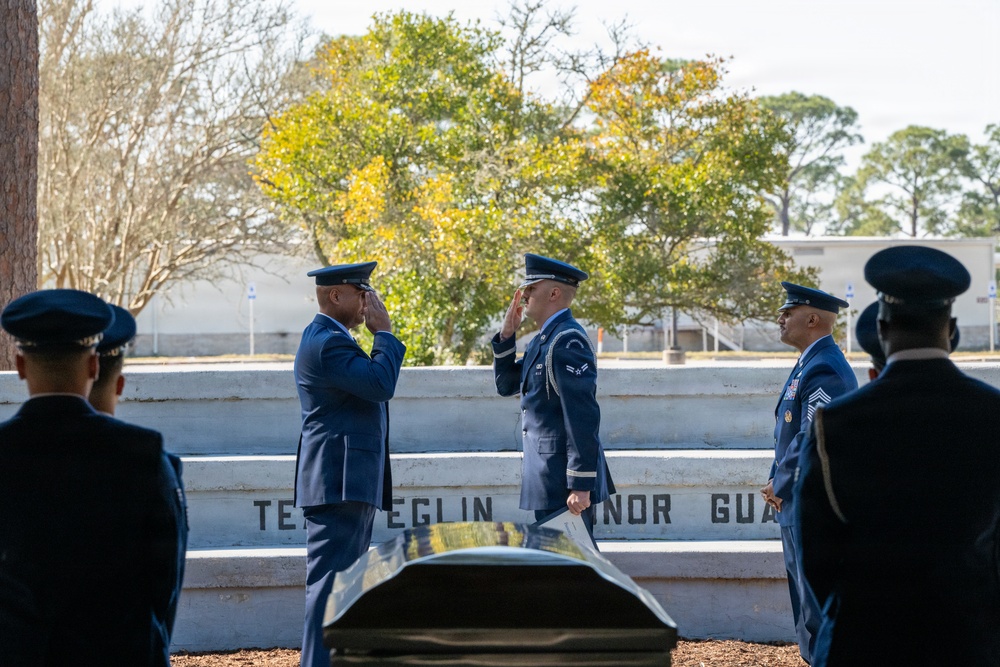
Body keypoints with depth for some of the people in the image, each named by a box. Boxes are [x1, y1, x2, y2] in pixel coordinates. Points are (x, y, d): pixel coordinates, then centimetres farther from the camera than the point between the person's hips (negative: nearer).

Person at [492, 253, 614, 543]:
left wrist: (581, 486, -24)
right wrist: (507, 334, 8)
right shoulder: (543, 339, 14)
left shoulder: (568, 341, -17)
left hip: (564, 482, -10)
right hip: (550, 476, 10)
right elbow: (506, 385, 21)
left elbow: (583, 417, -22)